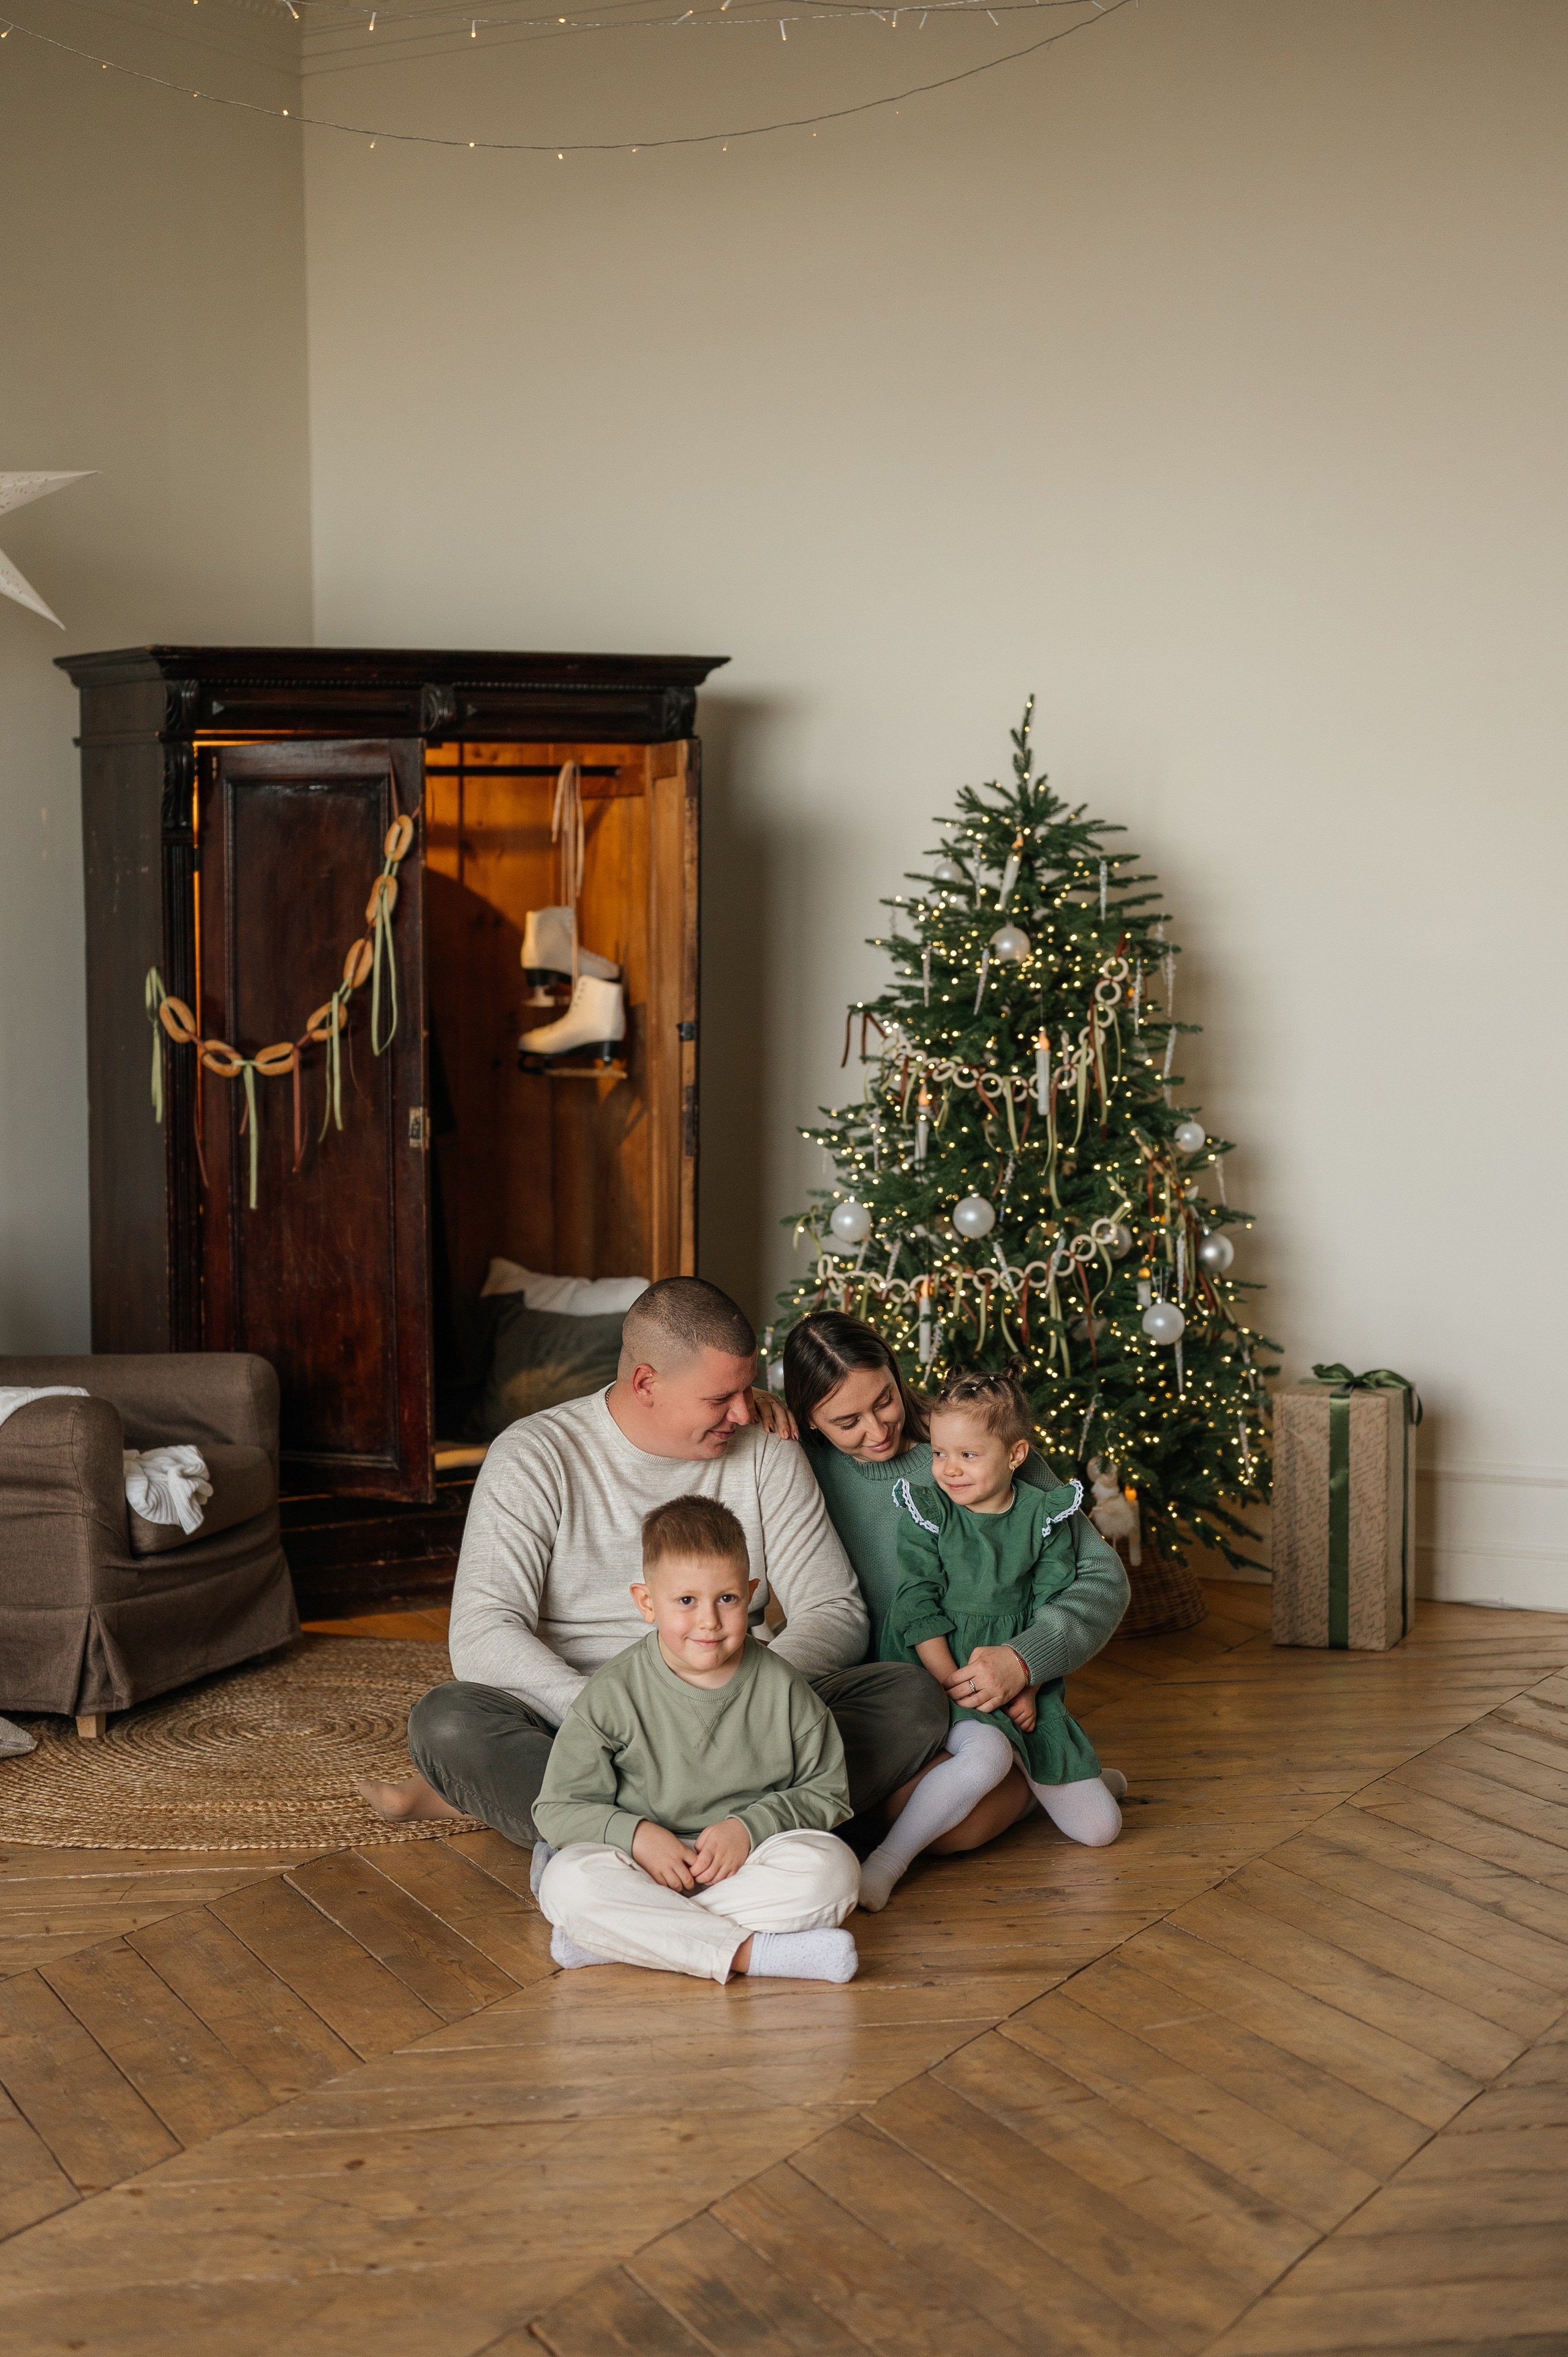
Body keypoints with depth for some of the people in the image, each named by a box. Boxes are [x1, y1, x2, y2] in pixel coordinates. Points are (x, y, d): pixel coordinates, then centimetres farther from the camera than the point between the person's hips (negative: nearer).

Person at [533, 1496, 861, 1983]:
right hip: (644, 1867, -1)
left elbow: (827, 1792, 4)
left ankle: (623, 1937, -27)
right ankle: (752, 1952, -32)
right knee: (569, 1880, -31)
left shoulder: (781, 1688, -2)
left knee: (832, 1868, -28)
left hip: (749, 1860, 1)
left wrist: (751, 1826, -13)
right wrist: (634, 1833, -20)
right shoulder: (613, 1694, -5)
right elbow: (561, 1807, -2)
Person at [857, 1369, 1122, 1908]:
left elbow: (1054, 1608, 2)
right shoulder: (926, 1512, -4)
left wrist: (1029, 1685, -9)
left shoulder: (1043, 1516, 2)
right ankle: (885, 1863, -31)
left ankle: (1077, 1773, 34)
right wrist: (956, 1686, -15)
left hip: (1024, 1687, 3)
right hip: (946, 1681, -3)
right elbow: (917, 1610, -8)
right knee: (986, 1754, -38)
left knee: (1100, 1827, 1)